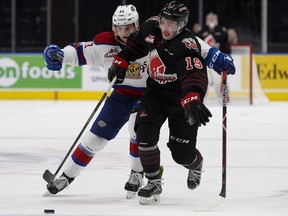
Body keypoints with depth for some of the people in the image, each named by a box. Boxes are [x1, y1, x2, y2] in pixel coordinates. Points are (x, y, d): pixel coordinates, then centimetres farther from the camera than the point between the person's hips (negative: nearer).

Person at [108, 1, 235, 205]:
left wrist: (192, 100, -60)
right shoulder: (150, 29, -8)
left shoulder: (186, 45, -30)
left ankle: (196, 165, 39)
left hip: (181, 99, -5)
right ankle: (154, 183, -4)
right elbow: (135, 43, 16)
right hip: (156, 93, 5)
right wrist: (121, 61, 13)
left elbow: (195, 75, -44)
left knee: (182, 153, 0)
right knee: (144, 133, -19)